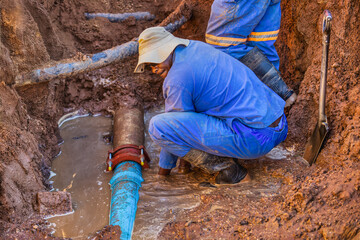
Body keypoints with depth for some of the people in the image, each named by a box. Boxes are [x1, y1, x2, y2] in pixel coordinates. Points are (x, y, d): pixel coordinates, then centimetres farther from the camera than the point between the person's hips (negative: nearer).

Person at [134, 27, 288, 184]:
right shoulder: (197, 47, 14)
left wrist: (164, 168, 15)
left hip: (253, 138, -10)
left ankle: (225, 168, -4)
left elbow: (175, 128, -1)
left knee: (158, 126, -14)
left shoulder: (177, 78, -13)